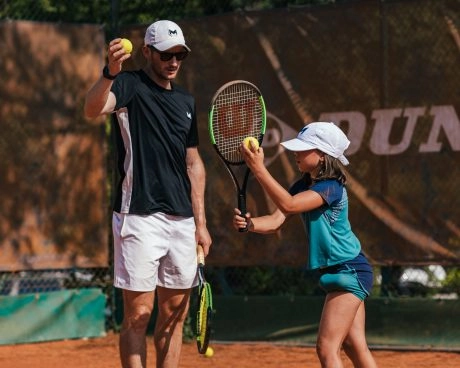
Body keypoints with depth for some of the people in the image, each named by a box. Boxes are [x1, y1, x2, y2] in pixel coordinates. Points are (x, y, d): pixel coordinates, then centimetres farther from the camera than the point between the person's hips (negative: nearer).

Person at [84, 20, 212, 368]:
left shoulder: (186, 100, 16)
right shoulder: (130, 85, -4)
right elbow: (93, 109, -26)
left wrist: (200, 222, 14)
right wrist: (110, 73, -46)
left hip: (182, 220, 6)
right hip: (140, 218, -6)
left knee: (175, 314, 9)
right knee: (138, 314, -6)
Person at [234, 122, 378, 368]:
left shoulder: (331, 188, -20)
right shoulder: (303, 186, 6)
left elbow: (288, 204, -33)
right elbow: (276, 221, -3)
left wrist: (258, 169, -36)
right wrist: (248, 223, -23)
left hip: (349, 271, -9)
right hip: (337, 272, 9)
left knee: (326, 348, -12)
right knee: (355, 347, 13)